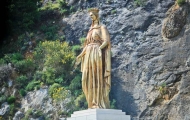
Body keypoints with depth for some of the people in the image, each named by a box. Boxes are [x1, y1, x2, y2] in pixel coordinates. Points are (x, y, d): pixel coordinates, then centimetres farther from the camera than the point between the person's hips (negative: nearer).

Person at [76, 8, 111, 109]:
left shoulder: (102, 27, 2)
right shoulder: (91, 29, 24)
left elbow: (106, 41, -10)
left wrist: (99, 49, -24)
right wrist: (81, 54, 9)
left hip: (97, 55, -7)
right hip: (89, 56, 7)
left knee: (98, 78, -12)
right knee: (89, 80, 0)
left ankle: (100, 104, -12)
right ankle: (93, 103, 2)